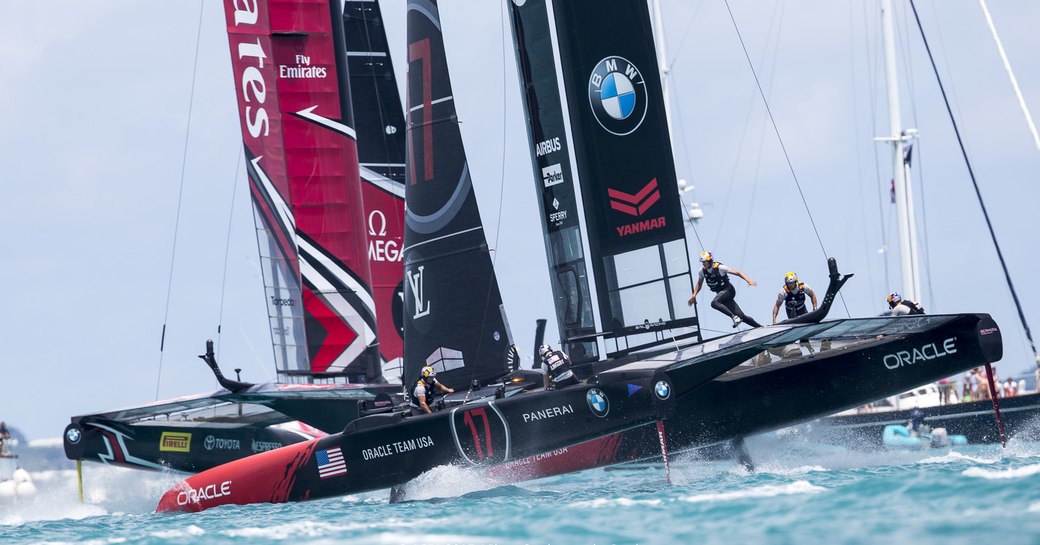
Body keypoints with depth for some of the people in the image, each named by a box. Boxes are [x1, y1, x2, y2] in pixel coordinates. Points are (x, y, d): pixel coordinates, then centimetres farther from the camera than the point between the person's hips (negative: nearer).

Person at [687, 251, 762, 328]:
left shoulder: (719, 268, -20)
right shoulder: (702, 271, -3)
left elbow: (737, 273, -16)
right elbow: (699, 284, 15)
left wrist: (749, 281, -27)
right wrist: (694, 295, 3)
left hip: (728, 290, -6)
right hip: (720, 293, 6)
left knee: (714, 303, -33)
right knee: (741, 316, 1)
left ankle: (735, 317, -35)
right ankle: (760, 327, 10)